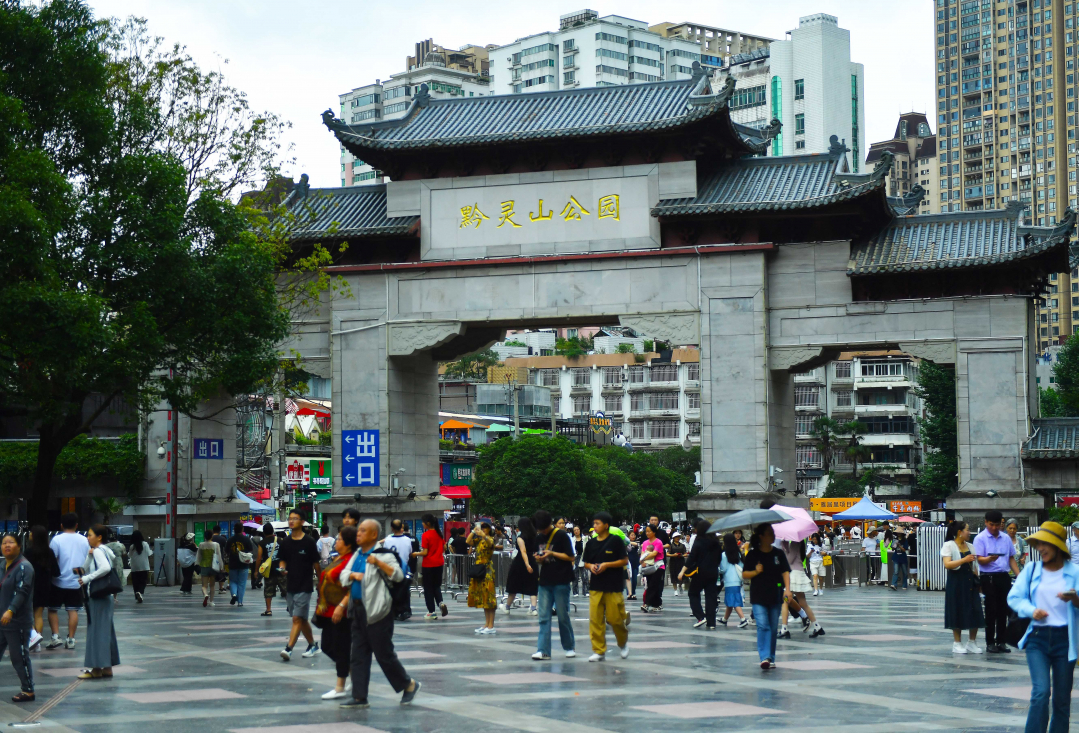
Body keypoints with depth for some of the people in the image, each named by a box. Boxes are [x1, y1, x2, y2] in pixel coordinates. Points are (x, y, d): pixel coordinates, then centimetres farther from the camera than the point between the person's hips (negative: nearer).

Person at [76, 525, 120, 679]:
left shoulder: (98, 551, -12)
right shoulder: (103, 550, 16)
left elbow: (105, 568, -30)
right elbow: (86, 569, 13)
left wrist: (87, 578, -23)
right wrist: (89, 556, -4)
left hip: (98, 597, -10)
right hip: (104, 596, 10)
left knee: (97, 631, -6)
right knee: (105, 631, 11)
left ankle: (97, 669, -4)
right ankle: (107, 667, 15)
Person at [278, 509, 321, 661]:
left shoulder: (309, 541, -7)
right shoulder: (285, 542, 7)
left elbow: (315, 563, -2)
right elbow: (282, 560, 13)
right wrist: (282, 568, -9)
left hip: (305, 586, -6)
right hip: (290, 585, 6)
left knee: (297, 618, -11)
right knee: (302, 619, 13)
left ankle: (288, 648, -17)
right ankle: (313, 645, 27)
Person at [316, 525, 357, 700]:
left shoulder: (351, 561, -16)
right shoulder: (338, 559, 14)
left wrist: (341, 606, -28)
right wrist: (322, 606, 23)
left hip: (341, 612, -10)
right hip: (329, 611, 10)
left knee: (340, 648, -2)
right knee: (327, 647, 14)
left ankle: (340, 687, 6)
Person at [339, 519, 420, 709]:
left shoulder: (383, 555, -11)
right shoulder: (357, 554, 13)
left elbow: (398, 575, -21)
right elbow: (343, 575, 14)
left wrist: (378, 563, -30)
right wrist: (353, 575, -7)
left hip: (377, 612, -8)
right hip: (358, 610, 8)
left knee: (384, 654, -1)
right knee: (358, 655, 8)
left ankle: (409, 685, 17)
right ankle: (359, 697, 13)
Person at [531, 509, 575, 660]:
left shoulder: (561, 535, -6)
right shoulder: (539, 538, 11)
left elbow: (571, 557, -8)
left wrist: (552, 553, -16)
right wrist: (538, 559, -4)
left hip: (561, 582, -5)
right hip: (545, 582, 5)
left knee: (563, 616, 2)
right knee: (544, 617, -1)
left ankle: (569, 647, 17)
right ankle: (543, 650, -3)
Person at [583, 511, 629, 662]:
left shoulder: (616, 540, -4)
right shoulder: (591, 543, 9)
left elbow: (625, 561, -4)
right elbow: (586, 562, 18)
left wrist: (607, 565, -14)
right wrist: (591, 566, -5)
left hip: (613, 587, -4)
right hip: (595, 586, 4)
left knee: (615, 618, -1)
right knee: (595, 619, -2)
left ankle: (623, 643, 27)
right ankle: (599, 651, 4)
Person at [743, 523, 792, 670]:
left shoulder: (778, 554, 5)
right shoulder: (752, 555, 0)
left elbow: (785, 572, 1)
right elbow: (744, 574, 3)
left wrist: (787, 589, -13)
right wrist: (756, 572, -16)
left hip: (775, 596, 3)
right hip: (758, 597, -3)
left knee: (773, 628, 7)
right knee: (762, 626, -14)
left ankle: (771, 658, 16)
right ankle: (765, 657, -21)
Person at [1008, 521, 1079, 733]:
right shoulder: (1031, 570, 6)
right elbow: (1014, 597, 4)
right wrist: (1031, 610, -14)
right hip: (1037, 637, 0)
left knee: (1062, 698, 7)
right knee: (1041, 692, -15)